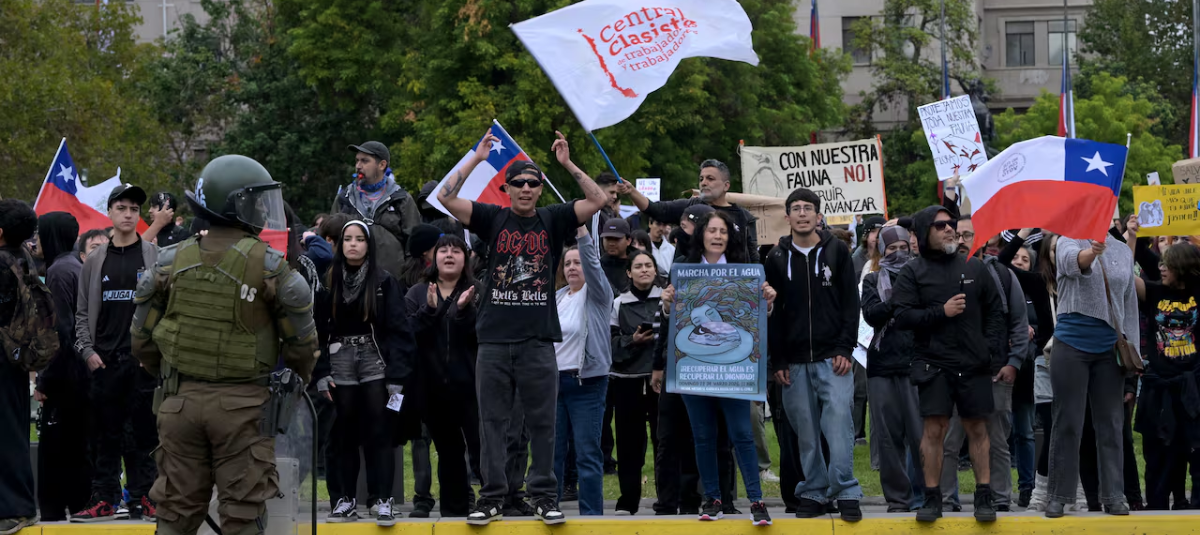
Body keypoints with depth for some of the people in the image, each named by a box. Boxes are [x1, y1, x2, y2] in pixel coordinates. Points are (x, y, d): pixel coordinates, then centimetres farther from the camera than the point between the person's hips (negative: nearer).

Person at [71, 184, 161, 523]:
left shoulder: (155, 258, 4)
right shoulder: (96, 261, 11)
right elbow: (82, 312, 12)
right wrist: (87, 350, 0)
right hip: (105, 361, 2)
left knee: (145, 431, 0)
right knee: (105, 433, 3)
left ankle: (143, 498, 4)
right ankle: (104, 498, 6)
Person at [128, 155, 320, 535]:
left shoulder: (171, 262, 3)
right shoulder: (268, 266, -8)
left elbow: (142, 338, 8)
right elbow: (301, 339, -3)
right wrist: (298, 382, 18)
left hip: (181, 400, 3)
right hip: (244, 404, -3)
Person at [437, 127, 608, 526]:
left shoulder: (553, 220, 7)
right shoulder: (493, 218, 6)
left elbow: (597, 200, -2)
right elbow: (446, 197, -2)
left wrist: (568, 164, -7)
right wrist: (477, 158, -5)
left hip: (539, 340, 0)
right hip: (495, 339, 0)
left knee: (542, 423, 3)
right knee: (492, 422, 3)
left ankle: (544, 496, 10)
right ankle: (492, 497, 9)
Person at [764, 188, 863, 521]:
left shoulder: (837, 251, 5)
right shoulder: (777, 258, 8)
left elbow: (851, 303, 4)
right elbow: (772, 312, 8)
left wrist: (845, 349, -6)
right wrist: (777, 361, 2)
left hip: (833, 358, -2)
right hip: (794, 362, 2)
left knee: (839, 424, -12)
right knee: (806, 432, 3)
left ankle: (846, 493, -9)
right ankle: (814, 494, 9)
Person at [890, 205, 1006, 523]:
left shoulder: (974, 268, 10)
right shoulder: (913, 272, 3)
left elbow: (994, 311, 15)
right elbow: (902, 317, -6)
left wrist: (991, 346, 2)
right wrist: (941, 312, -14)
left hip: (974, 365, 2)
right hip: (934, 364, -2)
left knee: (977, 429, 4)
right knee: (934, 430, -4)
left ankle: (984, 497, 9)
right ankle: (932, 498, 4)